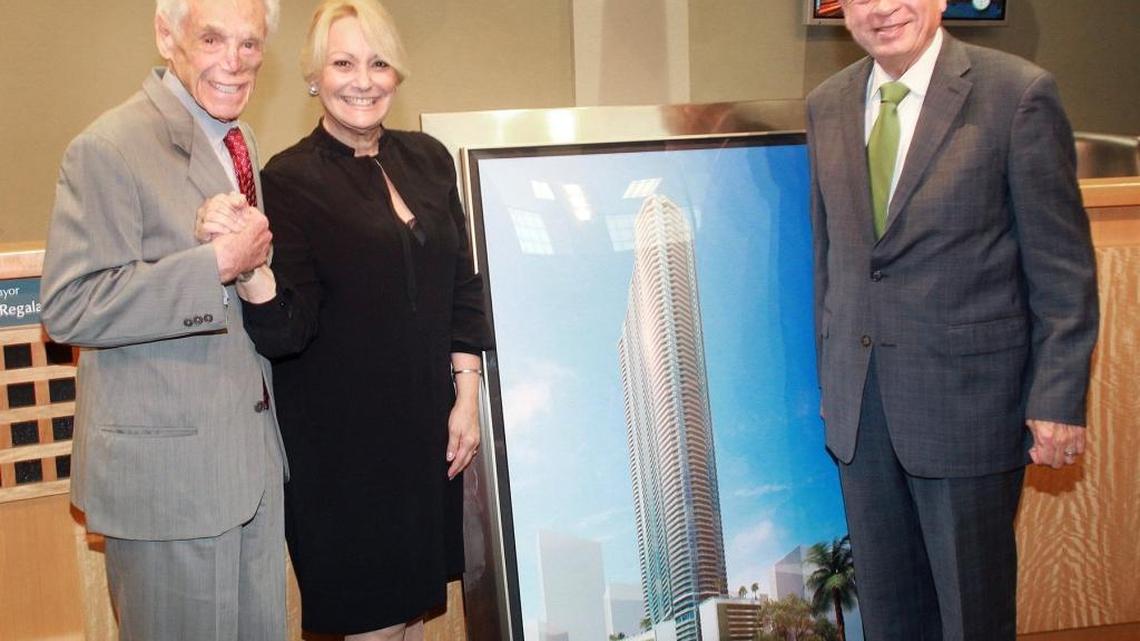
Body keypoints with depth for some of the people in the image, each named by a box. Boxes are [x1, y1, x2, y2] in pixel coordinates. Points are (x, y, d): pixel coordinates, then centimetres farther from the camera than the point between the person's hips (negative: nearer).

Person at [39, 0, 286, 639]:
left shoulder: (241, 143, 12)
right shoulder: (109, 149, -15)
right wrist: (219, 262, -24)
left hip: (255, 450, 8)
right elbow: (69, 309, -21)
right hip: (167, 462, -8)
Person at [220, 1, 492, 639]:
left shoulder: (427, 158, 5)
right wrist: (250, 267, -35)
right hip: (345, 437, -4)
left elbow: (463, 287, 10)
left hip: (429, 423, 5)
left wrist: (467, 397, 3)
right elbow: (287, 332, -16)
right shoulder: (290, 179, -9)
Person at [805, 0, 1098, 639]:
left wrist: (1058, 398, -11)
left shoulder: (1019, 93, -9)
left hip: (968, 398, -4)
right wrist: (830, 372, 13)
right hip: (858, 403, 5)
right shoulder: (827, 106, 6)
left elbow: (1063, 265, -8)